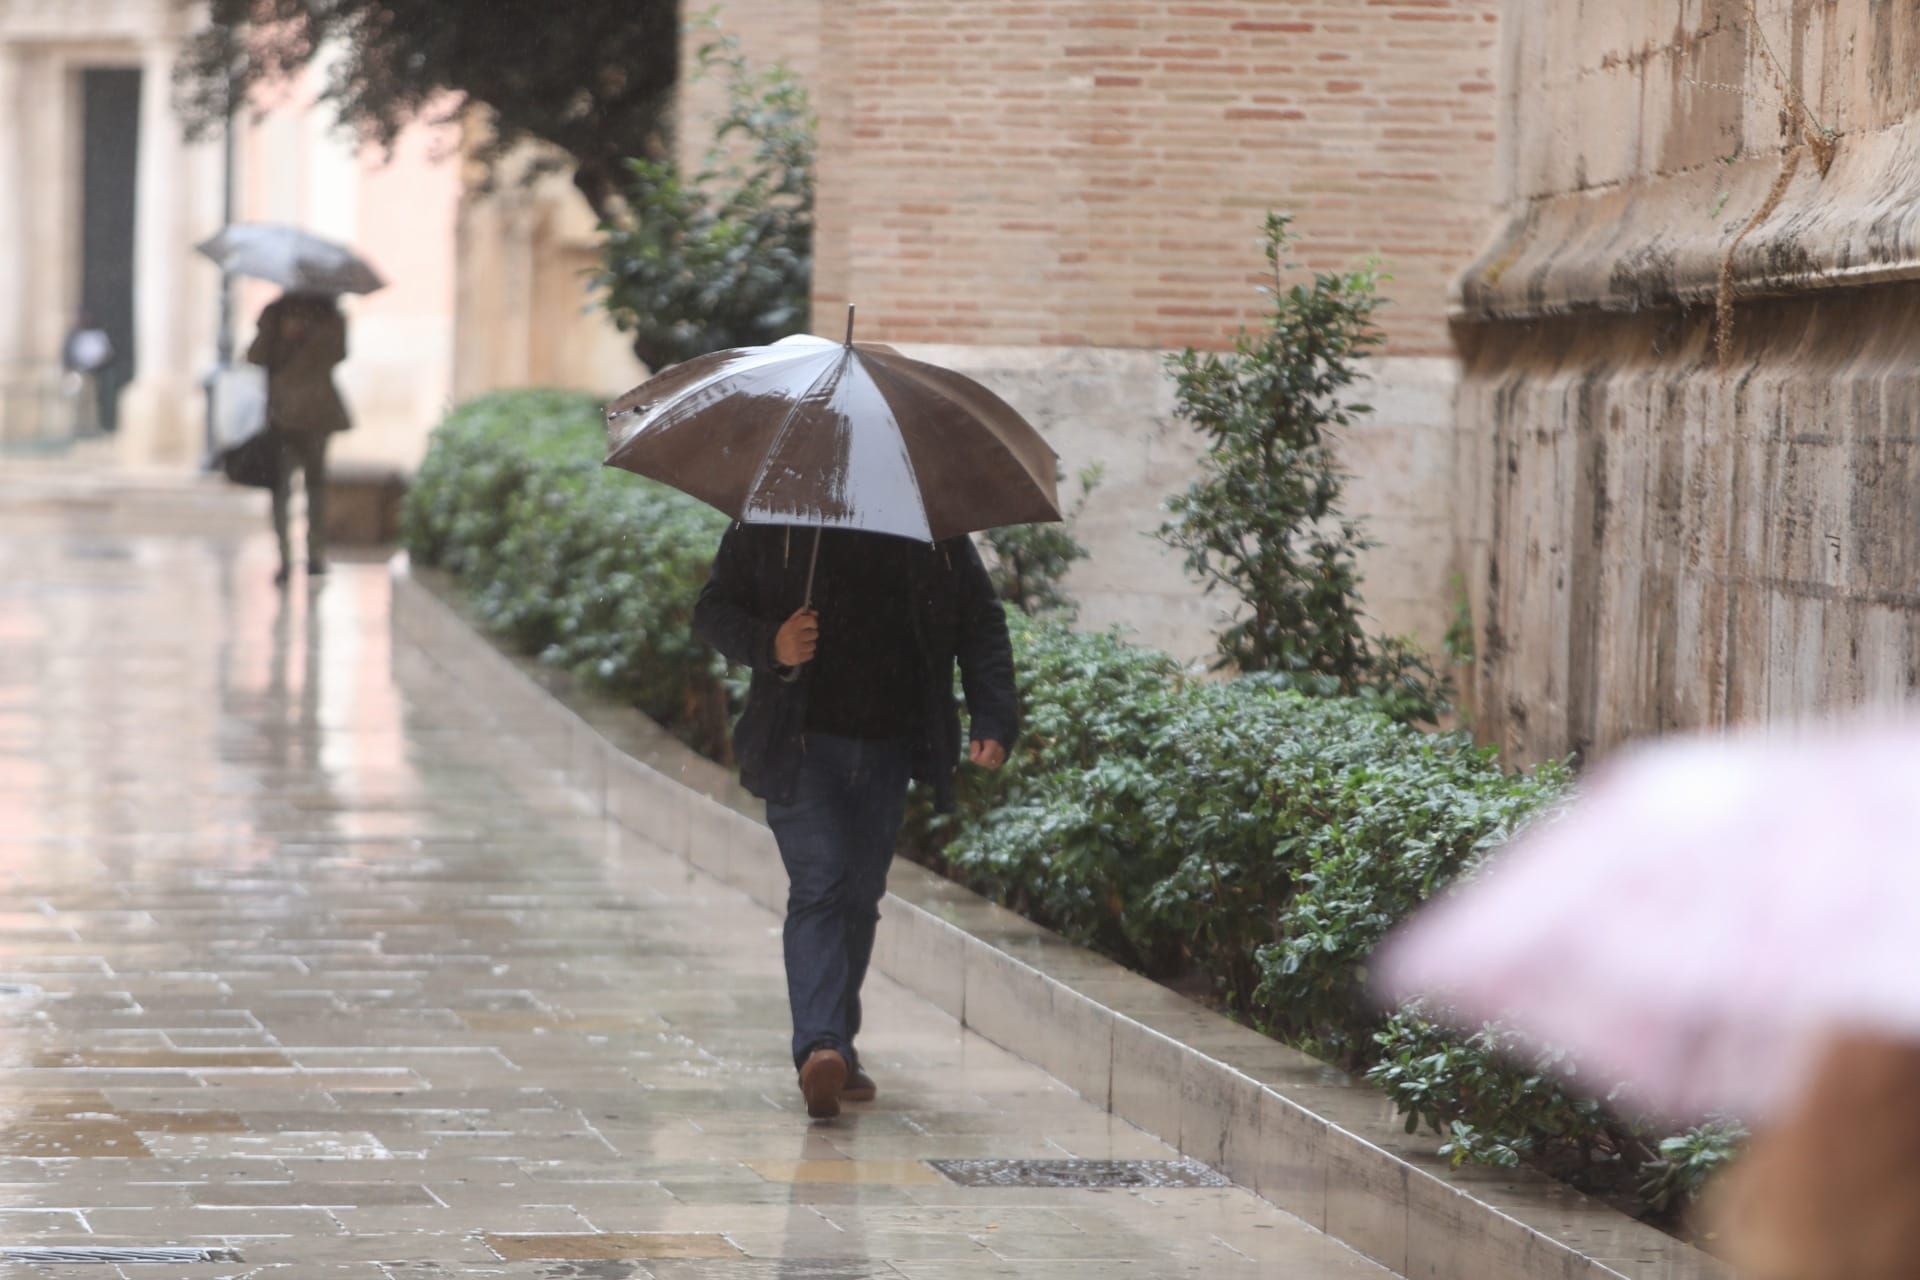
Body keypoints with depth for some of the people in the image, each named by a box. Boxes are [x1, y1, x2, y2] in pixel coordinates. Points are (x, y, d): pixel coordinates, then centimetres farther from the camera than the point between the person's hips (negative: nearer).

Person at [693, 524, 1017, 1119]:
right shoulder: (769, 523, 0)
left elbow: (982, 623, 9)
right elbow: (713, 611, 3)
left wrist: (994, 724, -4)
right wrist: (769, 646, -18)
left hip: (890, 748, 3)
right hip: (802, 743, -3)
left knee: (861, 896, 9)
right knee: (819, 886, -16)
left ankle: (839, 1049, 21)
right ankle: (819, 1048, -26)